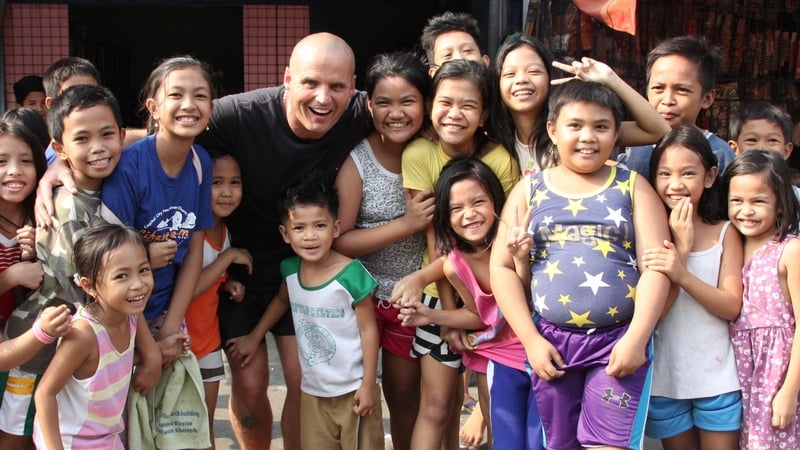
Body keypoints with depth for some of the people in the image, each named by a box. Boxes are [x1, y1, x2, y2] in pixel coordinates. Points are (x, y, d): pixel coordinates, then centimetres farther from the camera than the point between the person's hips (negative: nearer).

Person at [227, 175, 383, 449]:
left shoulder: (351, 275, -19)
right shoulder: (290, 270, -4)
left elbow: (368, 330, -13)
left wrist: (368, 385, -11)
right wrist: (254, 337, 19)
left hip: (353, 390, -4)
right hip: (313, 390, 5)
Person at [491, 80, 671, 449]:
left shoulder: (633, 187, 4)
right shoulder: (530, 189, 7)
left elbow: (656, 266, -4)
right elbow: (502, 267, 2)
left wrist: (636, 338, -13)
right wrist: (531, 340, -5)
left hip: (619, 340, -2)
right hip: (551, 342, 2)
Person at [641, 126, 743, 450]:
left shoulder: (725, 233, -2)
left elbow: (732, 307, -10)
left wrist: (682, 275, -25)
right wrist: (682, 248, -19)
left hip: (716, 379, 0)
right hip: (665, 378, 0)